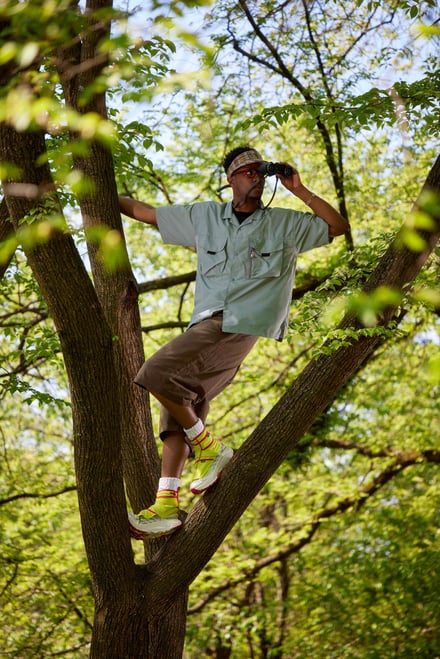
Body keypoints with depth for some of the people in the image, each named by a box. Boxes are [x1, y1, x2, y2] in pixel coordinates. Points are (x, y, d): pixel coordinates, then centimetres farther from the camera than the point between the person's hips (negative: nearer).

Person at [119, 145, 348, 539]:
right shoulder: (205, 216, 21)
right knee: (179, 406, -6)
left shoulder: (284, 223, 14)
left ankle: (208, 446, -8)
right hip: (207, 324, 5)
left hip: (245, 326, -5)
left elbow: (339, 226, 11)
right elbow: (146, 213, 27)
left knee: (155, 375, -24)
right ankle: (166, 505, -9)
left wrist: (299, 191, 4)